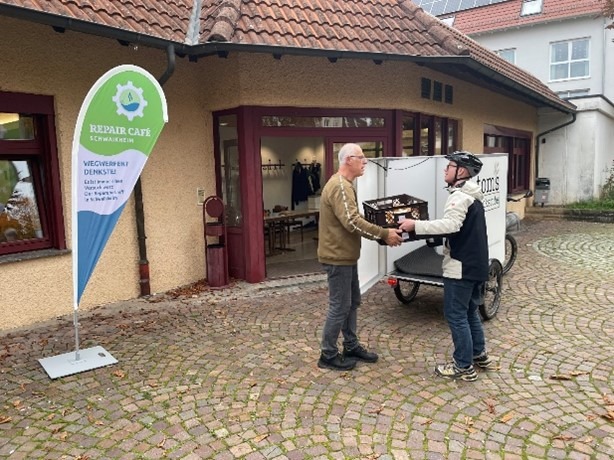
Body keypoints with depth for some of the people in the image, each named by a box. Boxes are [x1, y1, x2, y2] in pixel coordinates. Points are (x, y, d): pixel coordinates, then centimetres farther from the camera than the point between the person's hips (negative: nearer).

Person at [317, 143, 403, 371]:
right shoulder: (340, 186, -21)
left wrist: (381, 232, 10)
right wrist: (384, 234, -23)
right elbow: (353, 222, -28)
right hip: (337, 256, -11)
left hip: (345, 255, 11)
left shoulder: (344, 184, 15)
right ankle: (328, 355, 12)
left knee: (352, 302, 17)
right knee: (340, 306, -1)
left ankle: (351, 346, 30)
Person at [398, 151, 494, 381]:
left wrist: (416, 225, -31)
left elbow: (450, 225, -32)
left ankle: (464, 367, 8)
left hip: (461, 266, -10)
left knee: (455, 315, -1)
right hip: (475, 264, 10)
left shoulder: (460, 196, -17)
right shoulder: (472, 196, 15)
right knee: (469, 311, 21)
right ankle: (479, 354, 32)